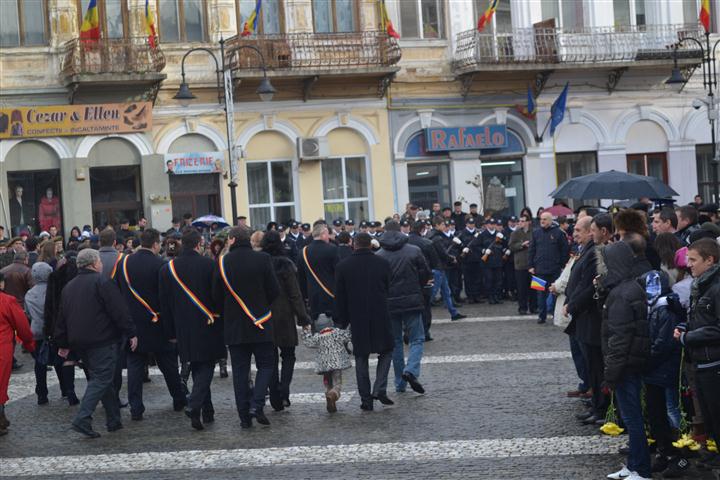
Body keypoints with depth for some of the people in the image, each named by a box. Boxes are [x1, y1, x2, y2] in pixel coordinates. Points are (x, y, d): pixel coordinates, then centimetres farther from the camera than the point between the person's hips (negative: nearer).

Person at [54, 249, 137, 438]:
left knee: (103, 379, 15)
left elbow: (62, 318, 18)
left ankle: (114, 420, 17)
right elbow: (119, 311, -14)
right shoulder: (102, 282, -9)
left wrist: (63, 344, 23)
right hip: (102, 340, -8)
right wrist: (131, 333, -8)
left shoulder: (69, 287, 15)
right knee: (101, 378, -7)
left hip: (79, 342, 8)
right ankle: (83, 419, -19)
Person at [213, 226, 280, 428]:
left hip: (234, 326, 1)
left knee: (240, 369, 7)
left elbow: (217, 296, 1)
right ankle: (257, 404, -10)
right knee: (265, 365, 10)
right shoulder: (262, 259, -7)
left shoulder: (222, 262, -4)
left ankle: (244, 415, 7)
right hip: (261, 323, -1)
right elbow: (274, 291, -5)